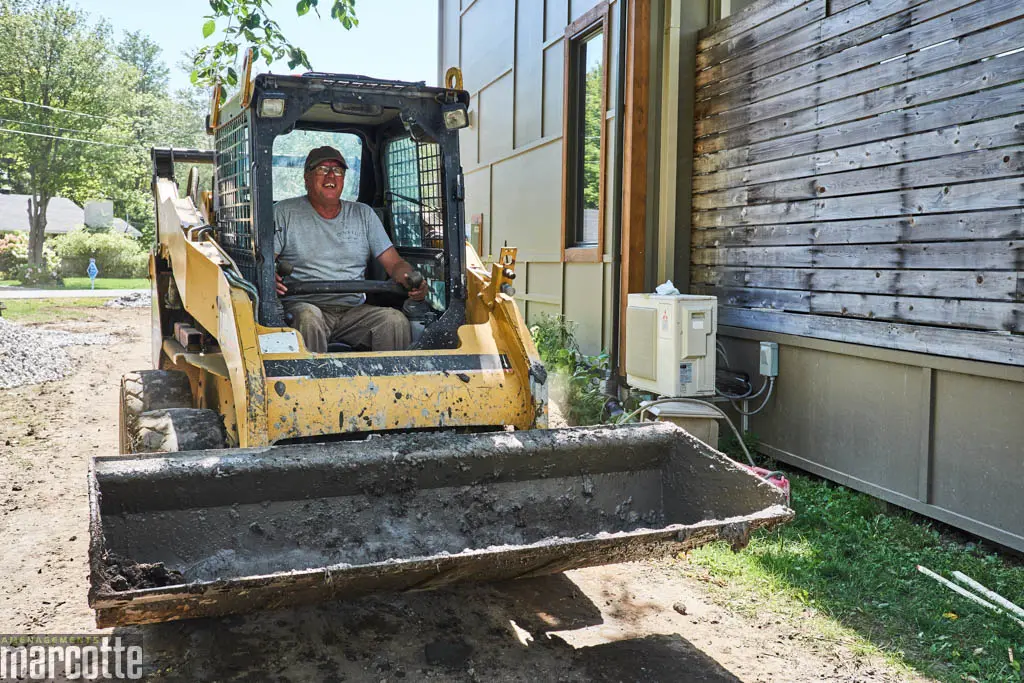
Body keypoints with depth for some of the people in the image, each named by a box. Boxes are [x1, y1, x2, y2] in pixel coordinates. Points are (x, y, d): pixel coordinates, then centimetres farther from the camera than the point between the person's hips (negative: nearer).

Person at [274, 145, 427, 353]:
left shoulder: (363, 214, 17)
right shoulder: (285, 212, 10)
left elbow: (394, 263, 11)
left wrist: (411, 280, -14)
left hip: (354, 310, 2)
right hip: (303, 303, -2)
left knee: (396, 320, -25)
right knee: (309, 318, -37)